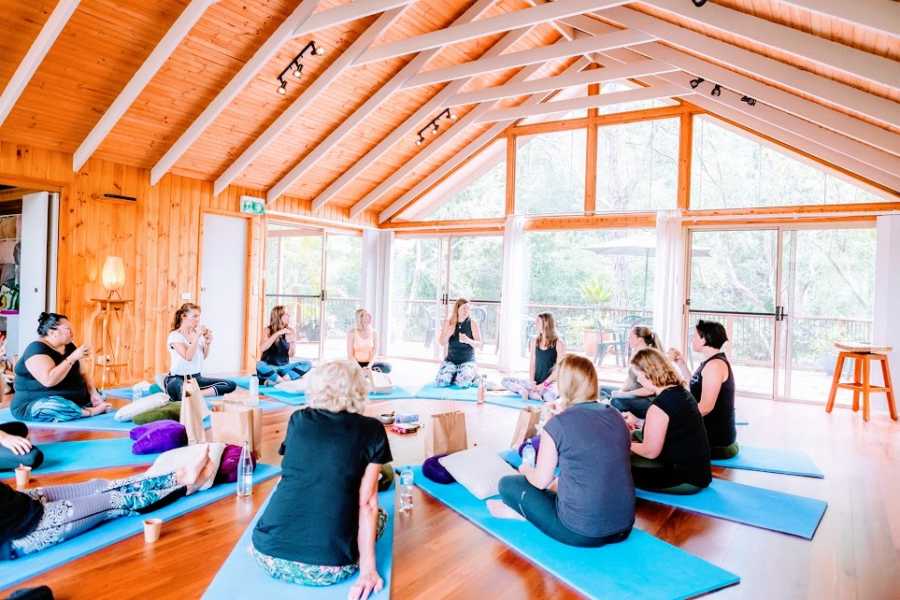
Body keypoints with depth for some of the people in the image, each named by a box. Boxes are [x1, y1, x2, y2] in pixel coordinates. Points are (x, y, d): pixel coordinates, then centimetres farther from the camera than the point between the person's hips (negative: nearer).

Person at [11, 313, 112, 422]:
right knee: (63, 408, -38)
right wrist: (73, 358, -28)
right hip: (38, 405, -9)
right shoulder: (37, 349, -17)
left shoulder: (69, 347, 10)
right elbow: (49, 380, -31)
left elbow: (82, 373, 12)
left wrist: (93, 393, -5)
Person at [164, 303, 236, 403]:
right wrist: (197, 336, -20)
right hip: (178, 378, -8)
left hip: (196, 377, 8)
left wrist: (208, 343, -1)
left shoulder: (197, 334, 9)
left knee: (231, 385, -16)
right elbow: (188, 357, -20)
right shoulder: (175, 336, -8)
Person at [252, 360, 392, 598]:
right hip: (328, 569, -4)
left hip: (269, 556, 4)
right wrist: (367, 568, -1)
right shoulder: (371, 431, -1)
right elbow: (367, 503, -4)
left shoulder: (298, 420, 9)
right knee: (379, 514, 26)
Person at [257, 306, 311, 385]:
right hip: (269, 368, -3)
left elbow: (290, 355, -2)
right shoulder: (268, 330, -4)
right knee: (259, 365, -36)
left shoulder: (291, 332, 2)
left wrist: (292, 343, -23)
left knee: (307, 364, -21)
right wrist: (277, 333, -25)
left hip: (284, 367, 3)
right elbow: (262, 348, -21)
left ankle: (275, 381, -31)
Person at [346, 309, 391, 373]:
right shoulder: (352, 333, -6)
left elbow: (375, 353, -7)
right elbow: (350, 355, -8)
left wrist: (369, 366, -24)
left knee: (387, 367, -28)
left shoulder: (374, 333, 0)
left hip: (370, 363, 2)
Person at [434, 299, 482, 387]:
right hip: (450, 360, 2)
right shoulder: (448, 323, 0)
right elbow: (442, 343, 1)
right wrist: (448, 334, -21)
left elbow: (480, 344, -7)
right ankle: (454, 375, 11)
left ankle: (473, 375, 5)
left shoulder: (472, 324, -6)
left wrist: (468, 340, -28)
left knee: (463, 383, -30)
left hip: (468, 361, -2)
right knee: (440, 382, -21)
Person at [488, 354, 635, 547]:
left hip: (580, 533, -6)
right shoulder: (616, 416, 2)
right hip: (624, 528, 6)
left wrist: (526, 469, 18)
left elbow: (541, 481, -3)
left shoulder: (557, 424, -14)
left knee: (508, 483, 9)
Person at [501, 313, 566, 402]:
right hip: (536, 382, 6)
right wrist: (532, 382, -10)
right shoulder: (535, 341, 10)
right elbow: (532, 364, 7)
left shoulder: (559, 343, -5)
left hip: (551, 383, -5)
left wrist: (543, 385, -16)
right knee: (505, 381, -11)